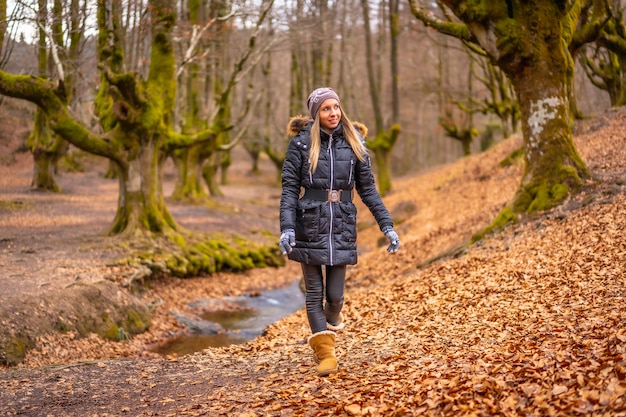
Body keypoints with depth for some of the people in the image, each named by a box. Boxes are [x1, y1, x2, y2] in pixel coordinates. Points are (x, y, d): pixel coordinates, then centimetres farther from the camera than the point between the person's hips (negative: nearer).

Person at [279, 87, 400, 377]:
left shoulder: (353, 142, 5)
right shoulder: (302, 143, -3)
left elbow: (367, 188, 8)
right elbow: (289, 188, -5)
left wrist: (386, 225, 1)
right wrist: (286, 228, -16)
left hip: (341, 226, 2)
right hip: (309, 226, -2)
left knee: (335, 294, 3)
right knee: (315, 292, 2)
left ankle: (331, 324, 37)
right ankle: (325, 352, 13)